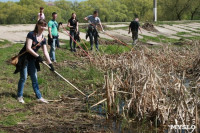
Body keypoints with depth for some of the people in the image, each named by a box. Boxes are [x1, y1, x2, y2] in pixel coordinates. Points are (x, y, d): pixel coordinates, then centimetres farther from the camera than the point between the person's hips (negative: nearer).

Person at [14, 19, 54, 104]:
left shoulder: (43, 39, 1)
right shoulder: (31, 34, -17)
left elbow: (45, 52, 1)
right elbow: (28, 48, -23)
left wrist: (50, 63, -6)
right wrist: (38, 56, -23)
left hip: (32, 59, 6)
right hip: (24, 58, -6)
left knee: (34, 78, 9)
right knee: (23, 78, -3)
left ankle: (39, 97, 14)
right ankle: (20, 96, 12)